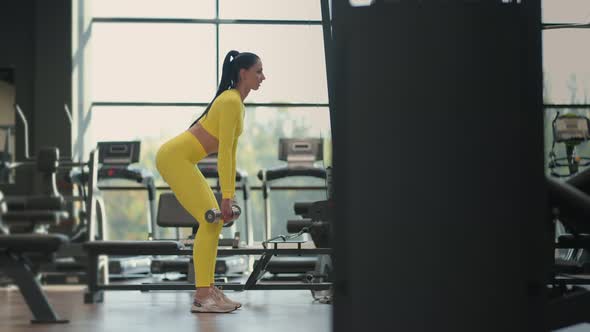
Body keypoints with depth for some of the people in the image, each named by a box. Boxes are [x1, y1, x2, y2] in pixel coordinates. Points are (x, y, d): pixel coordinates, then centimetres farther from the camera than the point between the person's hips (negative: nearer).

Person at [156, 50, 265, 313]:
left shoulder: (237, 103, 14)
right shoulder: (230, 102, -17)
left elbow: (231, 152, 18)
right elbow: (224, 153, -22)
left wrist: (229, 195, 18)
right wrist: (226, 197, -23)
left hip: (181, 159, 10)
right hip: (174, 157, -10)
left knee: (214, 220, 8)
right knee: (210, 220, -14)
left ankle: (208, 290, 10)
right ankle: (202, 297, -13)